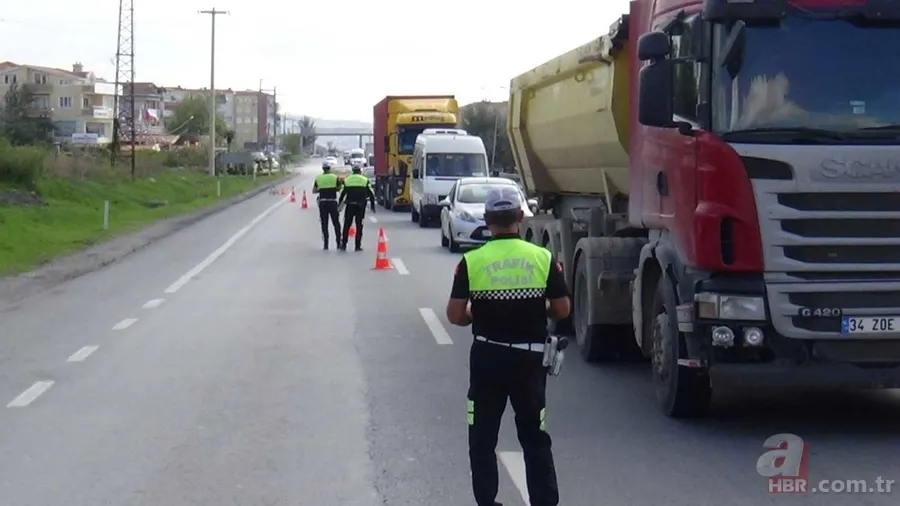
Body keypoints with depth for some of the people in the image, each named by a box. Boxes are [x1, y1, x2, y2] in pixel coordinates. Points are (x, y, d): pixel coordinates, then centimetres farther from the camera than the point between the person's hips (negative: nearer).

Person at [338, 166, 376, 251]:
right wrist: (372, 205, 10)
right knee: (359, 226, 4)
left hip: (350, 206, 1)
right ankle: (358, 246, 2)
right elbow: (371, 194, 2)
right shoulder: (365, 180, 3)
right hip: (361, 206, -1)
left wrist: (339, 204, 15)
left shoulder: (347, 180, 7)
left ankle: (343, 245, 5)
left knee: (346, 225, 7)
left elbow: (342, 194, 6)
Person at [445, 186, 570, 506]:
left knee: (483, 438, 12)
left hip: (487, 357, -1)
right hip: (529, 357, 1)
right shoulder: (543, 258, -6)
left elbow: (455, 315, -7)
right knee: (535, 437, 11)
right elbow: (562, 310, -1)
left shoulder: (472, 261, -8)